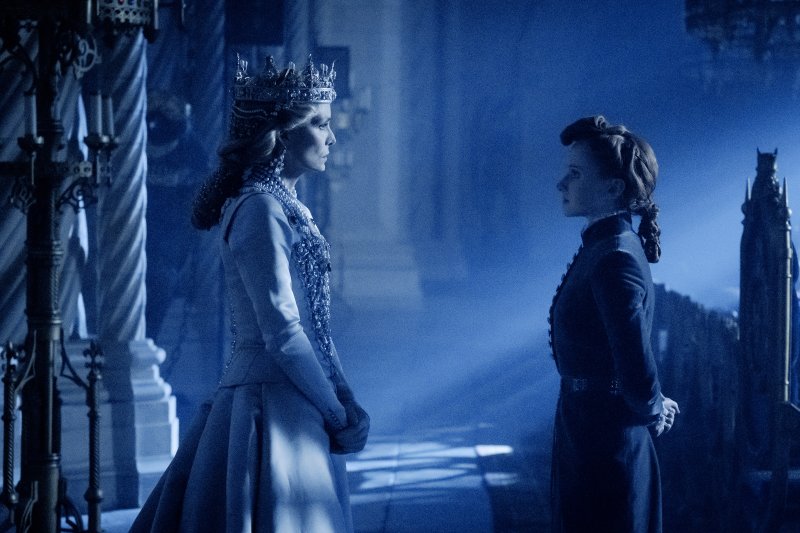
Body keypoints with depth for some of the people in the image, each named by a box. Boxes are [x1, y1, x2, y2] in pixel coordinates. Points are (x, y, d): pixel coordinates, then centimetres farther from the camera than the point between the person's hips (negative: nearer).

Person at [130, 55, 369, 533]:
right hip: (272, 406, -9)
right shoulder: (261, 210, -14)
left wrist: (346, 400, 4)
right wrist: (336, 414, -12)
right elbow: (281, 332, -19)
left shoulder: (287, 208, 15)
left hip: (294, 405, 9)